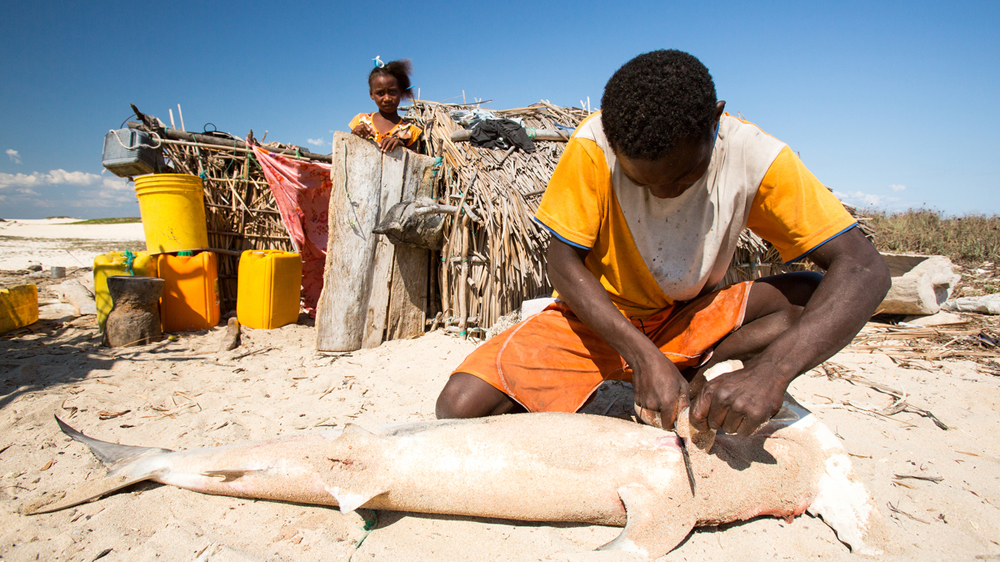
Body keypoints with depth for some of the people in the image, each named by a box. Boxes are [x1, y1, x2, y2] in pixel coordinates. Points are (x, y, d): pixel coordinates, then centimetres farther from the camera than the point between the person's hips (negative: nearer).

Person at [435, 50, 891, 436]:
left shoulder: (753, 157, -20)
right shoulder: (593, 147, -22)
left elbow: (863, 268, -23)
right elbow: (563, 265, -16)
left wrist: (770, 371, -40)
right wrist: (641, 354, -29)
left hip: (691, 321, 1)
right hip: (597, 316, 0)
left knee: (815, 298, -24)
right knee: (460, 406, -19)